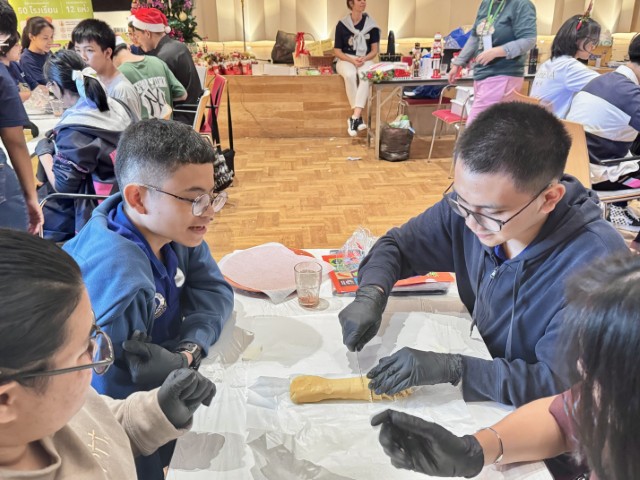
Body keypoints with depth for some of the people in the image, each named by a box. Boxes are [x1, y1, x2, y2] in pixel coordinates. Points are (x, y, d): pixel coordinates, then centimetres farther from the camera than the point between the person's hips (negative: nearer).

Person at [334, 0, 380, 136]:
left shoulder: (371, 24, 4)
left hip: (365, 59, 1)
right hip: (346, 59, -1)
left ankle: (354, 117, -40)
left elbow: (374, 50, 6)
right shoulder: (342, 24, -1)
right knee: (350, 75, -37)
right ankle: (359, 117, -32)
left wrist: (364, 59, -15)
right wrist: (352, 60, -16)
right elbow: (337, 51, 0)